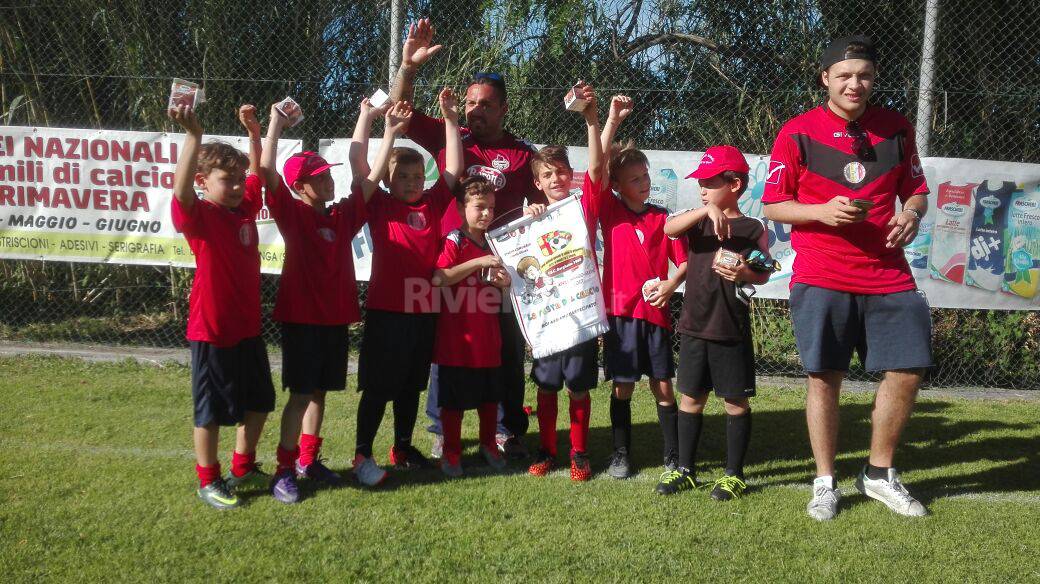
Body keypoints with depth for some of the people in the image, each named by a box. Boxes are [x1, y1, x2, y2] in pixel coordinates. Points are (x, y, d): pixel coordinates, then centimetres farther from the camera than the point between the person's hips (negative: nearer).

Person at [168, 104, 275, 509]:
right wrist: (193, 136, -45)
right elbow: (181, 189, -36)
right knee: (211, 411, 7)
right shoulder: (199, 215, -15)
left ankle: (243, 470, 36)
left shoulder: (246, 207, 4)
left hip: (248, 327, 7)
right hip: (212, 330, -7)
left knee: (258, 403, 17)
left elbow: (258, 169, 18)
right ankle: (208, 482, 24)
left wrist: (253, 129, 8)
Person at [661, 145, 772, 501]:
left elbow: (764, 274, 0)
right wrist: (706, 210, -25)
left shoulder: (752, 228, -3)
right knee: (690, 399, 10)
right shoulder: (699, 221, 7)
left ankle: (734, 474, 18)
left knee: (736, 402, 6)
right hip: (694, 326, 4)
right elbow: (669, 229, -13)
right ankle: (685, 470, 22)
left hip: (732, 329, -4)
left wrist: (745, 275, -21)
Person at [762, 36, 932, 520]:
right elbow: (772, 205, 0)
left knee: (907, 371, 1)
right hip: (821, 278, -3)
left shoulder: (896, 128, 8)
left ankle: (879, 475, 22)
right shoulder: (798, 132, -2)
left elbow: (916, 190, 17)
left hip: (888, 275, 4)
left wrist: (912, 213, -6)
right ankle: (825, 483, 17)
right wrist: (823, 211, -17)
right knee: (824, 378, 1)